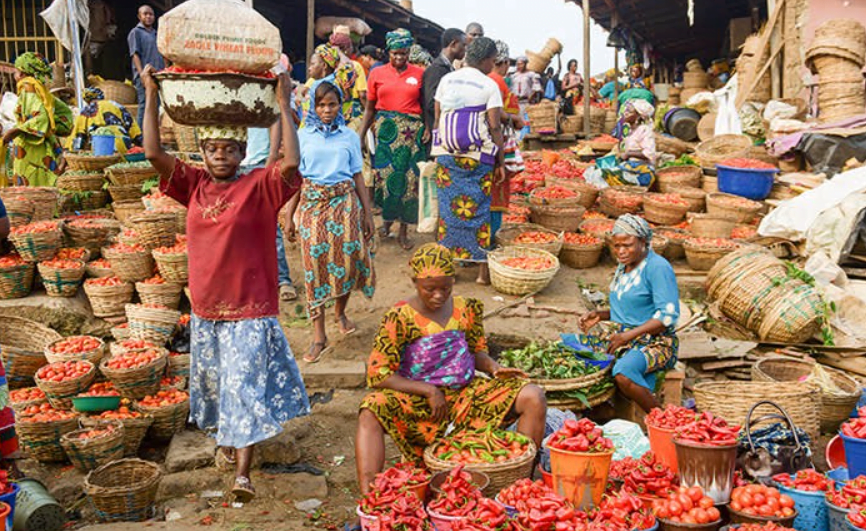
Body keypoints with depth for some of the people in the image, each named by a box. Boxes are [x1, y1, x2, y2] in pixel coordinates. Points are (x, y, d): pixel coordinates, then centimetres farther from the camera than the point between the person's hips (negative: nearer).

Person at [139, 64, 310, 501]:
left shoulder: (260, 186, -9)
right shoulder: (194, 186, 3)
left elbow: (292, 162, -26)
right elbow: (153, 153, -5)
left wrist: (283, 103, -25)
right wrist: (151, 95, -9)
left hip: (251, 309, -5)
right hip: (206, 309, 5)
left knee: (247, 387, -5)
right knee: (212, 382, 20)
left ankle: (242, 472, 0)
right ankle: (225, 440, 45)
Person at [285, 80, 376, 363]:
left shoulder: (350, 136, 7)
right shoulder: (302, 136, 5)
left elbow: (358, 177, 9)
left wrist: (368, 213, 6)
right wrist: (289, 217, 2)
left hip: (345, 204, 1)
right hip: (312, 204, -1)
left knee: (348, 259, -2)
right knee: (315, 265, -4)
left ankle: (340, 311, 30)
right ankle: (319, 336, 1)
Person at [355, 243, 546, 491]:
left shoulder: (468, 309, 5)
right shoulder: (399, 318, -8)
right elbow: (377, 374, -11)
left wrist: (494, 367, -6)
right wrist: (428, 390, -18)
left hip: (466, 393, 4)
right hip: (417, 399, -3)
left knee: (534, 397, -14)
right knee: (370, 413, -35)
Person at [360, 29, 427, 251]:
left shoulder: (419, 74, 5)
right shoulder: (377, 74, 6)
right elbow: (370, 109, 10)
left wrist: (428, 128, -10)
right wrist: (360, 136, 4)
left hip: (412, 131, 0)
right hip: (386, 130, 0)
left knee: (409, 179, 0)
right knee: (385, 176, -3)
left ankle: (404, 231, 11)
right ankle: (387, 220, 21)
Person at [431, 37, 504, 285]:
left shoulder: (447, 79, 9)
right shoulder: (489, 85, -4)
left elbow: (437, 117, 9)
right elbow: (494, 127, -7)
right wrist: (500, 162, -2)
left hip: (446, 153, 3)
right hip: (478, 156, -3)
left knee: (448, 206, 8)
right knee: (478, 207, 3)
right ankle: (483, 269, 7)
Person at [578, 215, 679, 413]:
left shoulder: (658, 267, -13)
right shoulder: (624, 267, 14)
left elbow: (668, 314, -19)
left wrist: (629, 336, -24)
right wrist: (600, 315, 7)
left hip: (655, 342, -9)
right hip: (622, 336, 9)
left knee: (623, 373, -37)